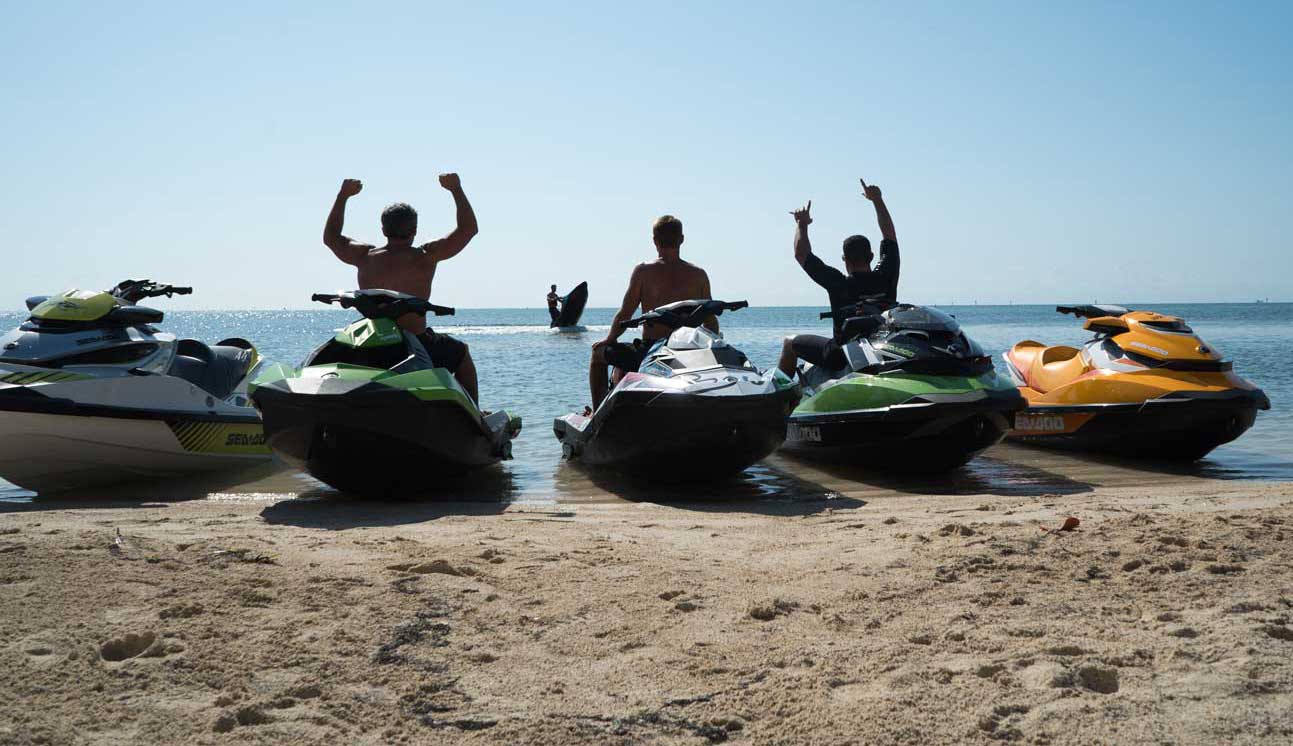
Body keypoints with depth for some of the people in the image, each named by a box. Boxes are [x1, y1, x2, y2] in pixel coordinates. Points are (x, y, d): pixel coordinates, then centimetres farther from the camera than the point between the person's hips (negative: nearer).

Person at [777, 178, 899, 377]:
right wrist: (878, 200, 13)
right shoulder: (886, 277, -10)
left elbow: (801, 255, -11)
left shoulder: (839, 284, -20)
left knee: (790, 342, 15)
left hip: (842, 358, -4)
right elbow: (890, 236, 5)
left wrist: (801, 225, 4)